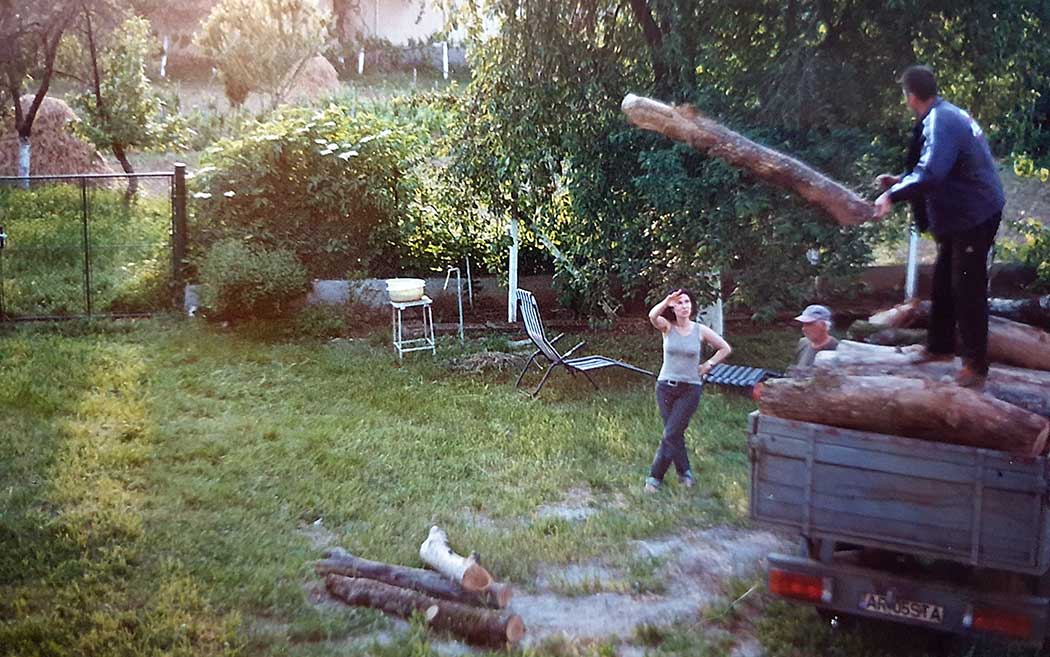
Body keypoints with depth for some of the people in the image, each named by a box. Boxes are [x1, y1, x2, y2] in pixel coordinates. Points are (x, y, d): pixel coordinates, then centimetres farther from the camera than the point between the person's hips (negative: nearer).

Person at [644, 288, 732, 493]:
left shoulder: (700, 330, -1)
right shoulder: (667, 327, -3)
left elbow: (725, 348, 11)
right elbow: (652, 316, -28)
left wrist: (708, 365, 2)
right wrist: (667, 301, -45)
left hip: (690, 389, -1)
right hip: (666, 386, 1)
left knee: (671, 434, -6)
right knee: (675, 434, 8)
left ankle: (655, 476, 2)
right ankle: (684, 473, 23)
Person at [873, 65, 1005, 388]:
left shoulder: (941, 121, -22)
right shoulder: (946, 115, 11)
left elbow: (931, 173, -35)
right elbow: (936, 167, 22)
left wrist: (893, 195, -33)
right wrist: (900, 180, 20)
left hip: (974, 216, -11)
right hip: (962, 215, 11)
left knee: (967, 288, -4)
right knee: (943, 282, 20)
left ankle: (976, 364, 4)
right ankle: (940, 346, 34)